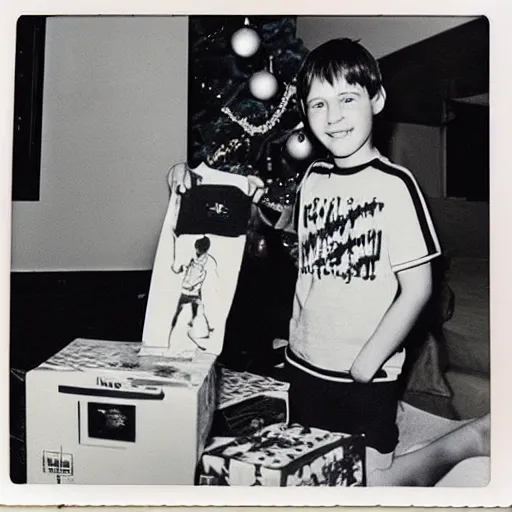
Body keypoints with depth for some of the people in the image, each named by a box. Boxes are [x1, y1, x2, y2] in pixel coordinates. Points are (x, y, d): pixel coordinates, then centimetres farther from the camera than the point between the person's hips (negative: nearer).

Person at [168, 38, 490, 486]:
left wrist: (368, 361, -15)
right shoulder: (313, 178, 2)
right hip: (305, 366, 6)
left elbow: (417, 287, -13)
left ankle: (471, 438, 22)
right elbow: (277, 224, 16)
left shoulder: (394, 184, -14)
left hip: (366, 379, -5)